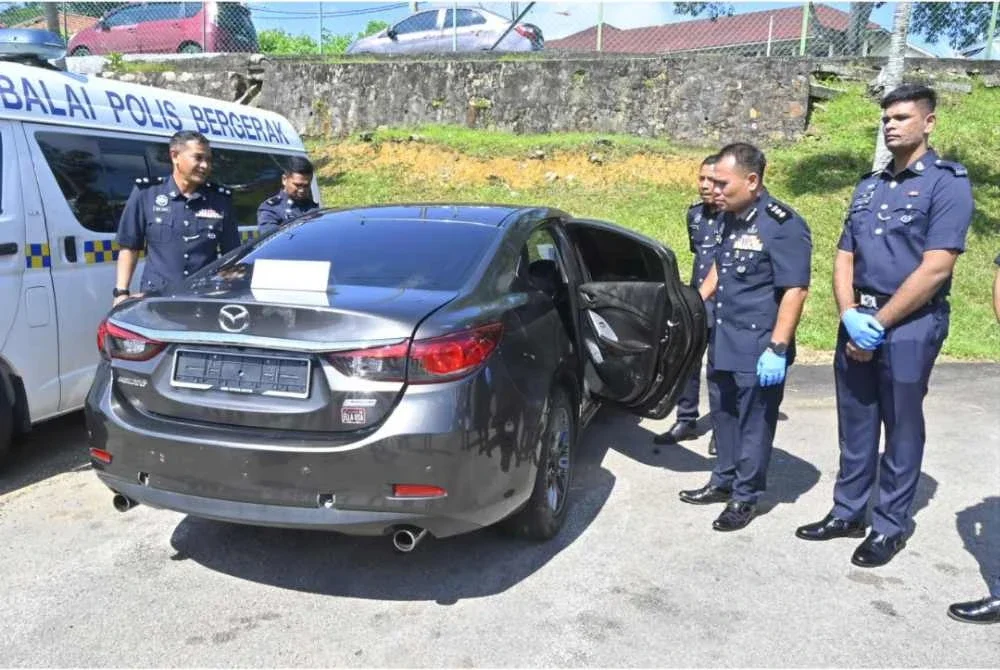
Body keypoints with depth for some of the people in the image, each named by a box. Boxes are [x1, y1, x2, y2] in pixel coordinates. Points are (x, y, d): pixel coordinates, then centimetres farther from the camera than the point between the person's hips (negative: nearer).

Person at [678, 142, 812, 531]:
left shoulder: (783, 225, -17)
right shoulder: (731, 219, 9)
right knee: (724, 416, 18)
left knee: (754, 424, 4)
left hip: (757, 347, -8)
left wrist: (777, 348, -23)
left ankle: (745, 497, 17)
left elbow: (795, 290, -20)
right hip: (723, 340, 8)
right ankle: (724, 482, 33)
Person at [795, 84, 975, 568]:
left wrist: (877, 323, -14)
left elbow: (934, 269, -16)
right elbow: (844, 259, 9)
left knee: (901, 429, 6)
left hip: (909, 325, -6)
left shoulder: (947, 183, -7)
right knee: (855, 424, 13)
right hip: (857, 322, 6)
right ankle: (847, 512, 26)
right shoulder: (869, 186, 13)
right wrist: (850, 317, -7)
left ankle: (890, 526, 19)